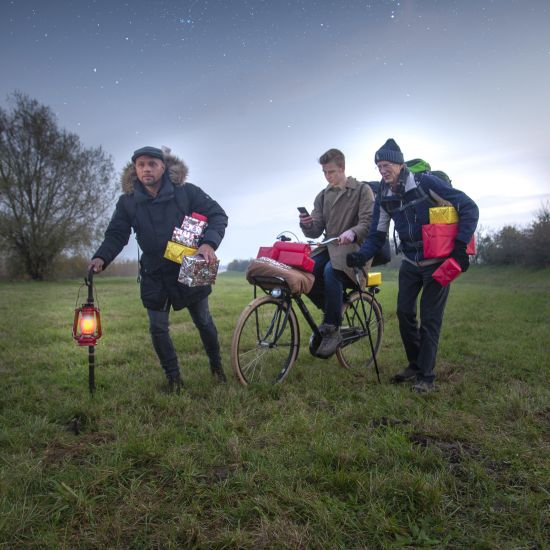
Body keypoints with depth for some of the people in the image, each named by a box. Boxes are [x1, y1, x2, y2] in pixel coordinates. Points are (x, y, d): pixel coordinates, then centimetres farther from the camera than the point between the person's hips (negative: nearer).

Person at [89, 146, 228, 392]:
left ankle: (216, 364, 38)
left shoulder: (187, 192, -12)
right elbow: (116, 235, -2)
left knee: (203, 321, 13)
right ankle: (173, 378, 24)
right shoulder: (127, 202, -4)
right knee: (158, 328, 4)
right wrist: (101, 257, -22)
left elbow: (217, 215, -10)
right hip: (154, 276, 2)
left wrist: (209, 243, -28)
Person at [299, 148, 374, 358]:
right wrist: (307, 225, -17)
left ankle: (332, 330, -23)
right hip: (328, 247, 5)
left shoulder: (362, 190, 2)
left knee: (331, 271, -36)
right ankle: (332, 312, -1)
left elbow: (369, 223, -10)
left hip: (353, 248, -5)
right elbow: (316, 232, 7)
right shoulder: (322, 196, 14)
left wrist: (352, 232, -31)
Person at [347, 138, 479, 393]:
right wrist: (361, 255, -18)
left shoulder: (425, 182, -16)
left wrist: (460, 246, -22)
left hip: (438, 262, -5)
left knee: (430, 319, -4)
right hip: (410, 263, 5)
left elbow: (469, 207, -15)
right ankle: (414, 365, 21)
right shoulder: (384, 198, 0)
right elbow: (377, 235, 2)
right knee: (404, 312, 3)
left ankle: (426, 375, 8)